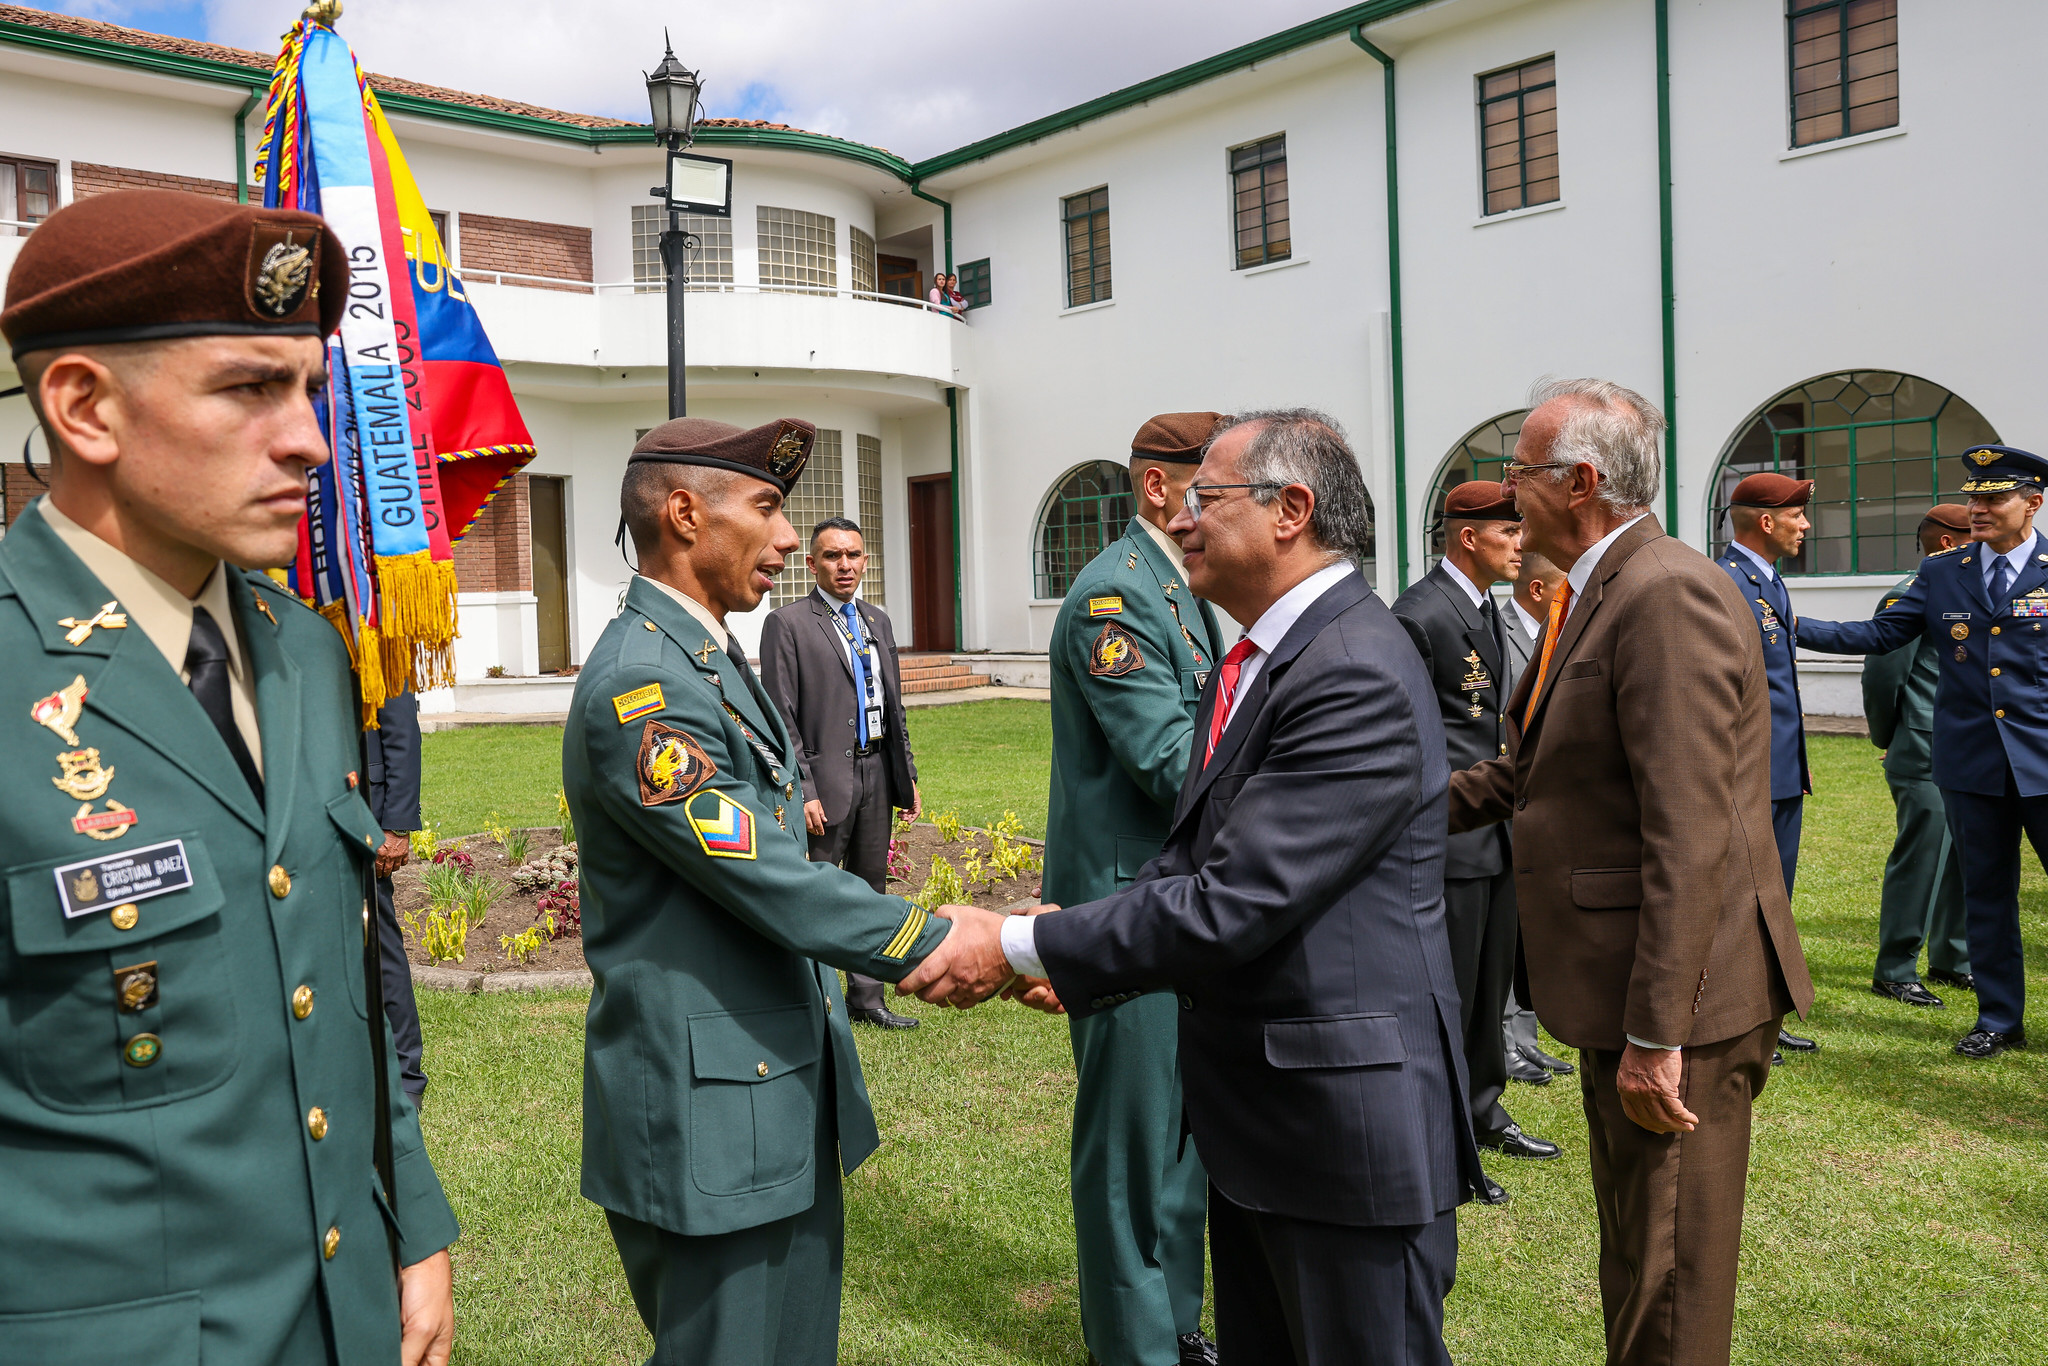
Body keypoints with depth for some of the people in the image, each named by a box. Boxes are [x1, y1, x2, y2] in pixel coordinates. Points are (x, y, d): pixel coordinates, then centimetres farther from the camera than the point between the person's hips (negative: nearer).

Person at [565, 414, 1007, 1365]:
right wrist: (933, 938, -15)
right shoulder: (640, 683, -21)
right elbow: (769, 884, -23)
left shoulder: (716, 660, 13)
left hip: (789, 1098, 10)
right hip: (707, 1120, -10)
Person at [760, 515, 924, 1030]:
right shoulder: (787, 623, -6)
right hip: (825, 779, -7)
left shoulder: (878, 621, 14)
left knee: (869, 890, 13)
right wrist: (804, 791, -16)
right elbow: (781, 718, -11)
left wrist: (908, 774, 14)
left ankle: (865, 997, 23)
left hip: (877, 774, 7)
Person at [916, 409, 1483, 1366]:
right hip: (1255, 1108, 9)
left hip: (1348, 1115, -9)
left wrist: (1022, 947, -19)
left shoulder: (1357, 677, -24)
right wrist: (1069, 947, -1)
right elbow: (1194, 855, 13)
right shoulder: (1256, 658, 9)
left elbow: (1232, 903, -26)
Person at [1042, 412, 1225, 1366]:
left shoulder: (1178, 588, 14)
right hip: (1130, 903, -10)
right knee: (1133, 1133, 4)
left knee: (1182, 1127, 20)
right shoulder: (1113, 592, -17)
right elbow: (1172, 763, -23)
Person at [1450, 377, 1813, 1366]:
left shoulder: (1668, 597, -21)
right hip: (1626, 992, 10)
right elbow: (1532, 769, 21)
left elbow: (1688, 839, -25)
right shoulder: (1593, 596, 13)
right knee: (1631, 1258, 25)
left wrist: (1655, 1036, -24)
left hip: (1678, 1001, -10)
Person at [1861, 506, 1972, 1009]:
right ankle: (1894, 972, 7)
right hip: (1925, 762, -8)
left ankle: (1952, 961, 26)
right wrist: (1889, 741, 1)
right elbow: (1881, 675, -11)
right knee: (1919, 862, -4)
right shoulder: (1909, 597, -13)